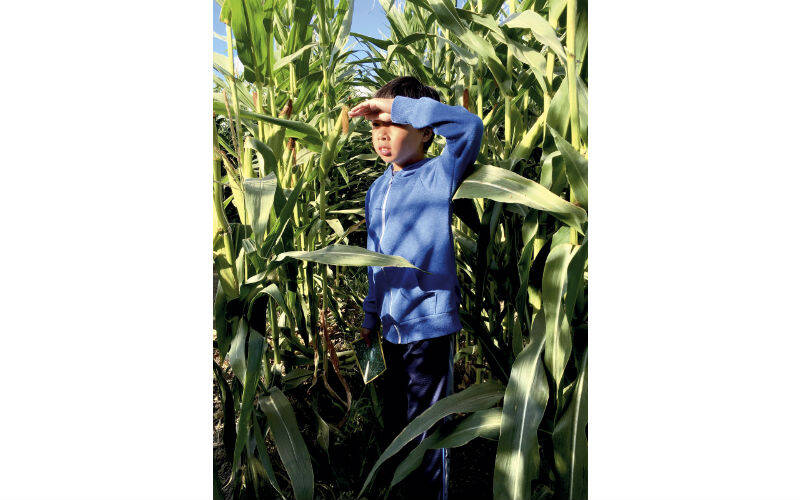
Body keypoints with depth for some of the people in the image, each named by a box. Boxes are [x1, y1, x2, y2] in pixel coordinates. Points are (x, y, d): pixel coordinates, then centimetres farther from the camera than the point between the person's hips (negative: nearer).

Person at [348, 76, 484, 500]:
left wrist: (397, 106, -26)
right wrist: (371, 315, 20)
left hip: (430, 324, -7)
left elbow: (470, 126, -28)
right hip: (393, 326, 7)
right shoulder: (376, 190, 10)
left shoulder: (440, 175, -10)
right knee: (395, 422, 22)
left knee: (426, 430, 5)